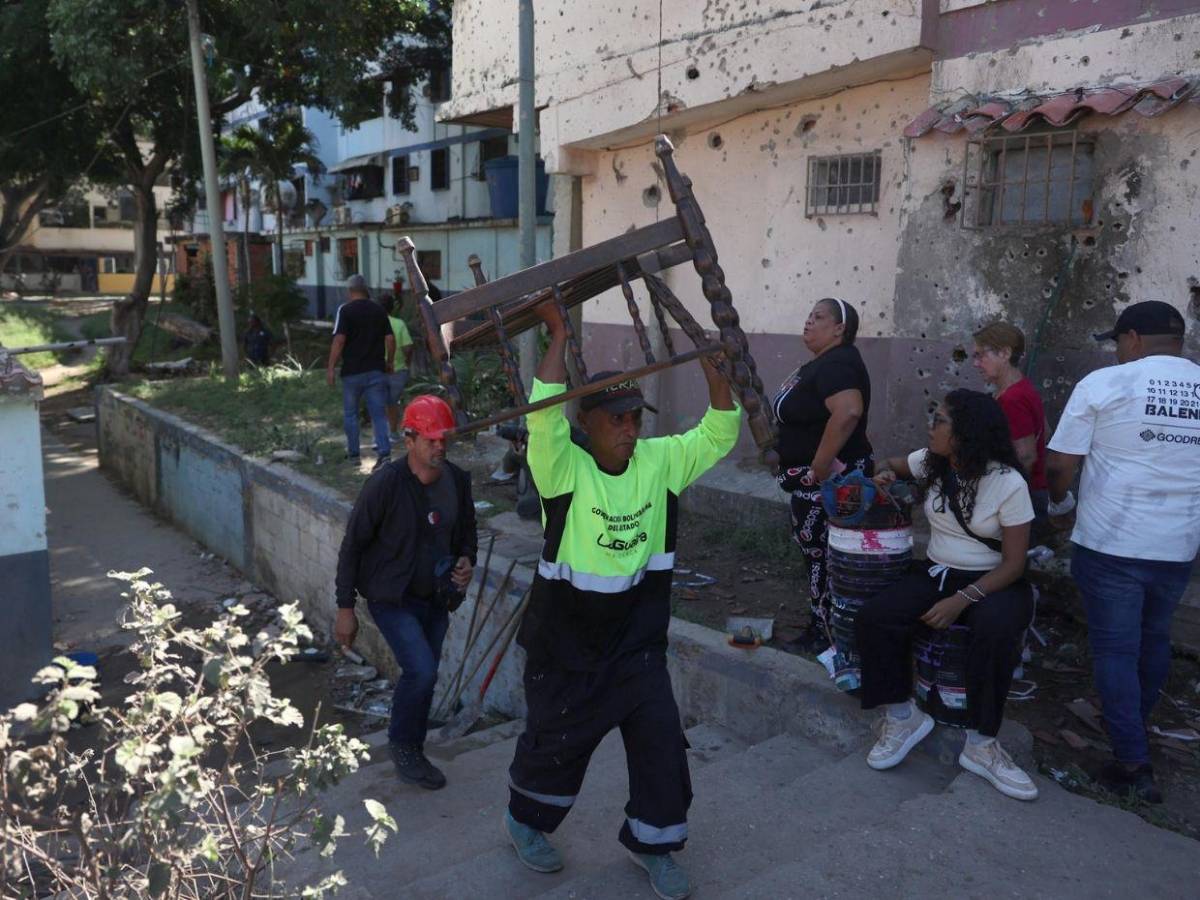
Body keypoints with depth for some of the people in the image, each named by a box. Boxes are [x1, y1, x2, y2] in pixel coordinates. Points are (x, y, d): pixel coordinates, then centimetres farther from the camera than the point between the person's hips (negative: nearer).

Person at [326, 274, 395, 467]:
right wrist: (389, 362, 18)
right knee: (378, 413, 3)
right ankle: (385, 453, -9)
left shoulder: (345, 310, -7)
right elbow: (390, 339, 5)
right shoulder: (379, 310, 7)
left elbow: (339, 340, -14)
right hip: (376, 370, 3)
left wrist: (331, 368, -10)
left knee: (350, 413, 13)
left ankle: (353, 454, 19)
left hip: (352, 371, -3)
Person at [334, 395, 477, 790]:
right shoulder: (385, 483, -21)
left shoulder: (457, 480, -6)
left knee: (424, 677, 13)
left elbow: (467, 531, 12)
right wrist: (345, 608, -10)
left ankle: (411, 755, 34)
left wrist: (466, 561, -11)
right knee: (422, 671, -18)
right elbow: (352, 546, -13)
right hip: (392, 597, -5)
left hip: (435, 598, 5)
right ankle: (401, 744, 9)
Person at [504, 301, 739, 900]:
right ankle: (526, 820, 46)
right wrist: (558, 334, -32)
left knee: (662, 743, 6)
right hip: (566, 645, -3)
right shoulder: (565, 469, -19)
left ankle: (651, 842, 32)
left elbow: (720, 431, -4)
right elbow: (544, 413, -37)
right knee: (556, 742, 16)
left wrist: (708, 360, -15)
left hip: (638, 642, 4)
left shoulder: (660, 461, -5)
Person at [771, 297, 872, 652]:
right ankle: (821, 627, 29)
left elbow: (848, 412, -36)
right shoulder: (822, 362, 14)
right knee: (817, 552, 17)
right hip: (811, 481, 11)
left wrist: (819, 468, -29)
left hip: (827, 480, -11)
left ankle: (828, 638, 9)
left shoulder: (836, 364, -19)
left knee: (825, 556, -2)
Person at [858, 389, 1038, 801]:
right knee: (873, 617, -22)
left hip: (993, 582, -4)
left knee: (994, 631, -39)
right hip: (937, 574, 5)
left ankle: (980, 745, -23)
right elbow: (893, 465, 25)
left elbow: (1014, 564, -14)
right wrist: (887, 476, -1)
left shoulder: (1009, 483, -14)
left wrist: (962, 600, -26)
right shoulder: (930, 462, 1)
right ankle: (903, 717, -6)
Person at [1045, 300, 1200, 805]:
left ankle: (1133, 764, 6)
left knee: (1115, 648, 5)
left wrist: (1060, 505, 8)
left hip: (1111, 543, -5)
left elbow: (1060, 464, -11)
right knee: (1153, 640, 22)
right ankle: (1134, 728, 41)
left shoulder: (1104, 383, -11)